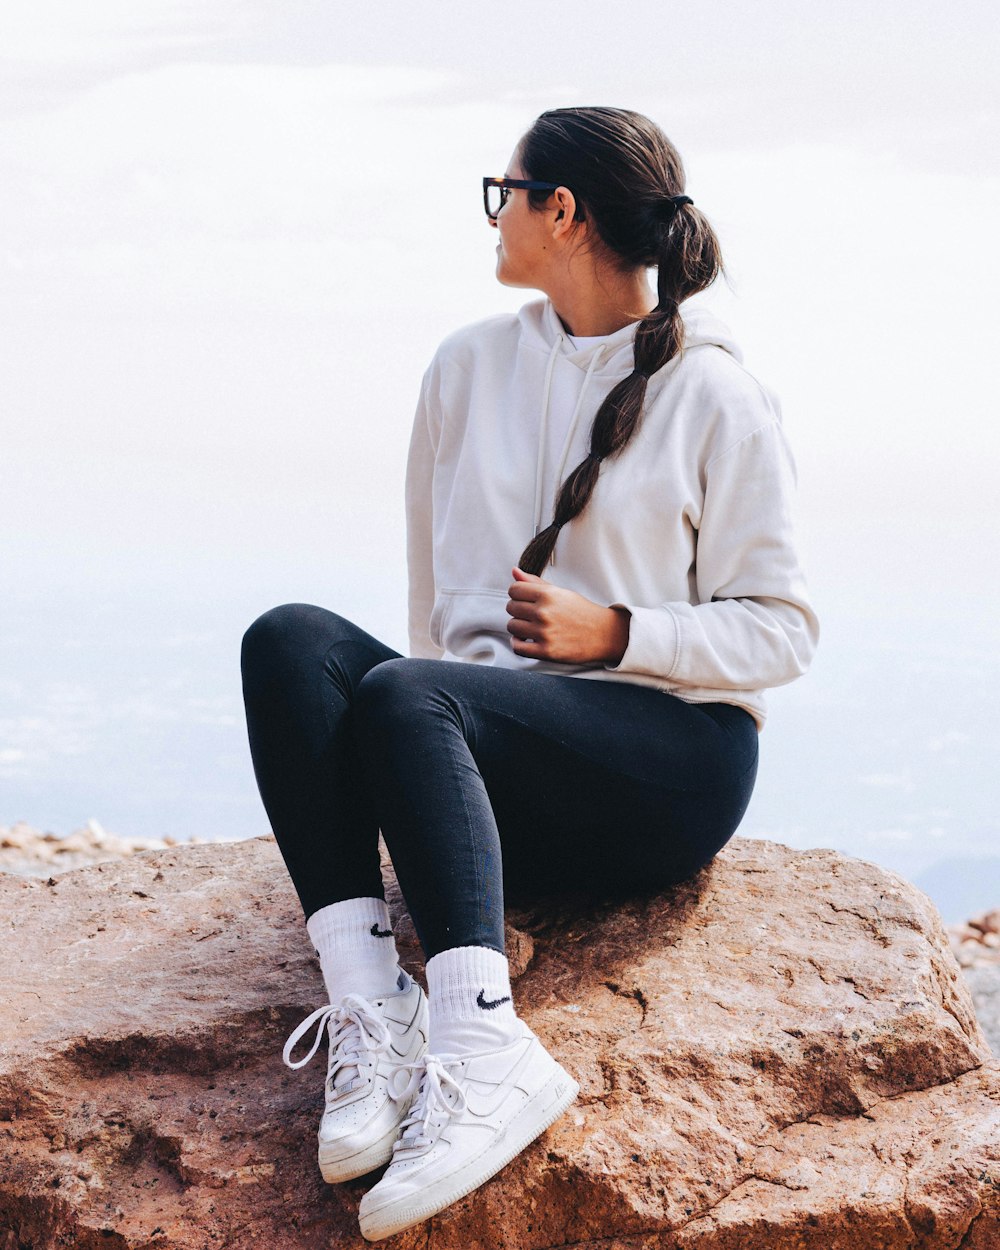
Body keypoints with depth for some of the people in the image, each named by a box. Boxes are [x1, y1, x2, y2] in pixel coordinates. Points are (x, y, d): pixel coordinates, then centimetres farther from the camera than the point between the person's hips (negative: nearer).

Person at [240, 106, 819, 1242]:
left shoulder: (715, 396, 0)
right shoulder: (471, 365, 15)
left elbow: (781, 631, -1)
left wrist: (614, 633, -13)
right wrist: (436, 700, 9)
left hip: (674, 757, -5)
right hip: (484, 748, 5)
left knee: (401, 696, -33)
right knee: (292, 639, -23)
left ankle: (483, 1057, -44)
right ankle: (370, 1005, -37)